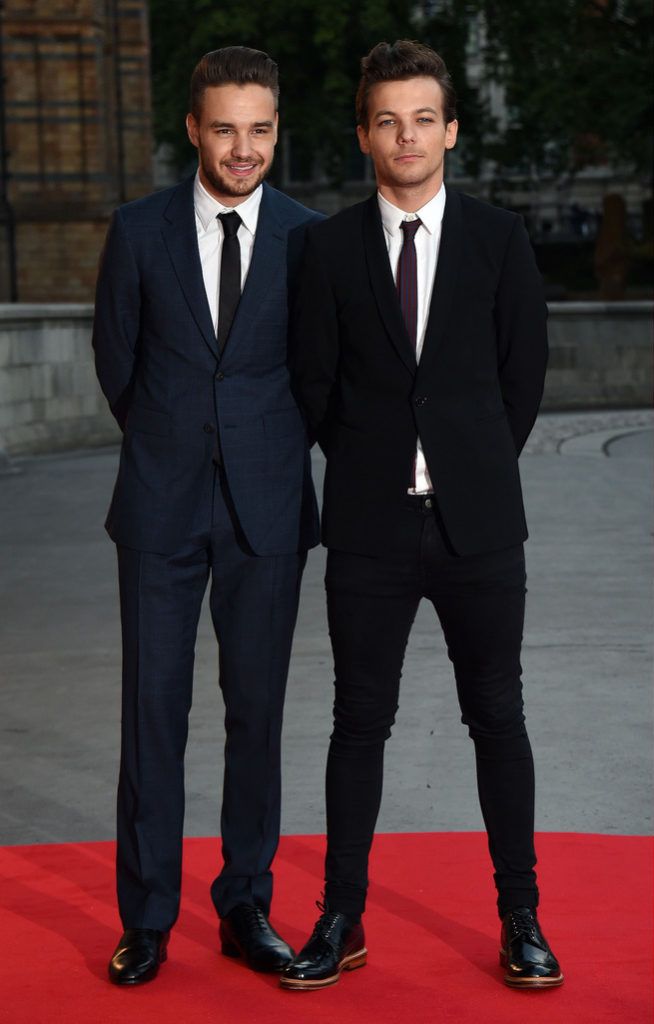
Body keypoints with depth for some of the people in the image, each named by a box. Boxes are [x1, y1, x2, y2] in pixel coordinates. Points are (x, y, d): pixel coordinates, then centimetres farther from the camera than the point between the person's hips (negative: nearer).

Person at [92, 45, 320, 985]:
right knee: (154, 708, 1)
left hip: (268, 509, 0)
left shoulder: (309, 239, 1)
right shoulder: (139, 232, 1)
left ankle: (246, 907, 18)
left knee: (257, 711, 6)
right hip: (162, 508, 0)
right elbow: (116, 363, 10)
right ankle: (147, 920, 12)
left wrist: (268, 451, 11)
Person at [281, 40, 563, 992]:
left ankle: (522, 917, 17)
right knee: (361, 720, 7)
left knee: (498, 717, 6)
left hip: (479, 520, 0)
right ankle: (343, 921, 17)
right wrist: (372, 466, 8)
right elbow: (315, 384, 6)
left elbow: (525, 374, 6)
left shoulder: (499, 237, 1)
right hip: (370, 523, 0)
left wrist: (476, 467, 8)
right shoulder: (330, 245, 1)